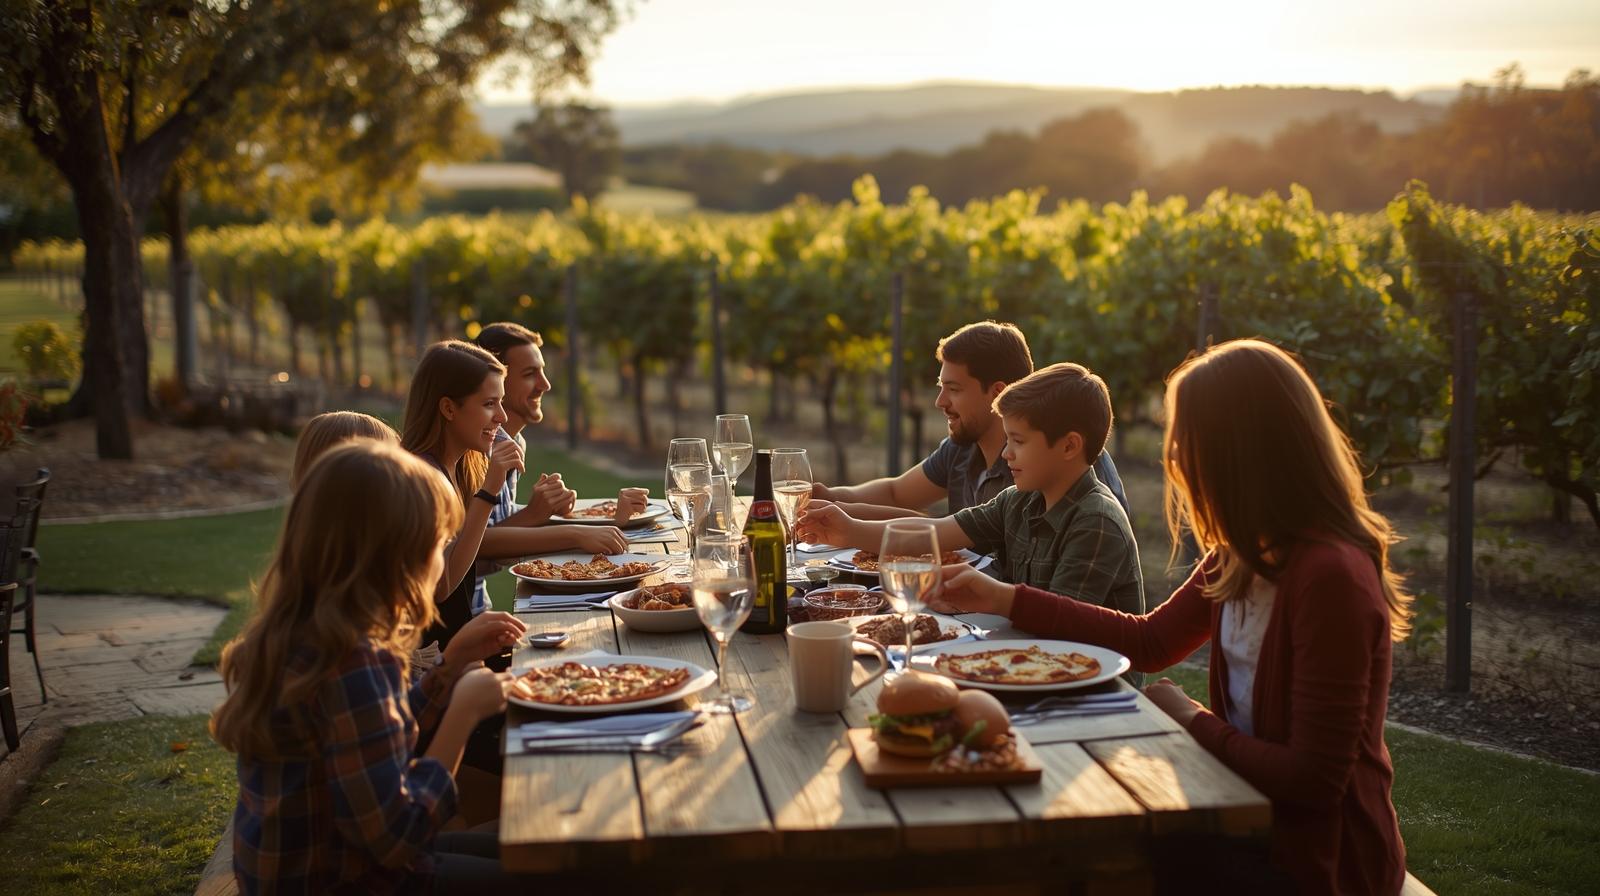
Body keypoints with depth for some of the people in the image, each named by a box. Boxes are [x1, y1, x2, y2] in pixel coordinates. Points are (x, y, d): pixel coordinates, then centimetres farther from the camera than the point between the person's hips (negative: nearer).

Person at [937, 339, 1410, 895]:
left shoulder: (1331, 576, -26)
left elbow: (1314, 777, -25)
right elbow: (1149, 641, 10)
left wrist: (1193, 721, -11)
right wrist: (1005, 600, 9)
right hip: (1255, 821, 7)